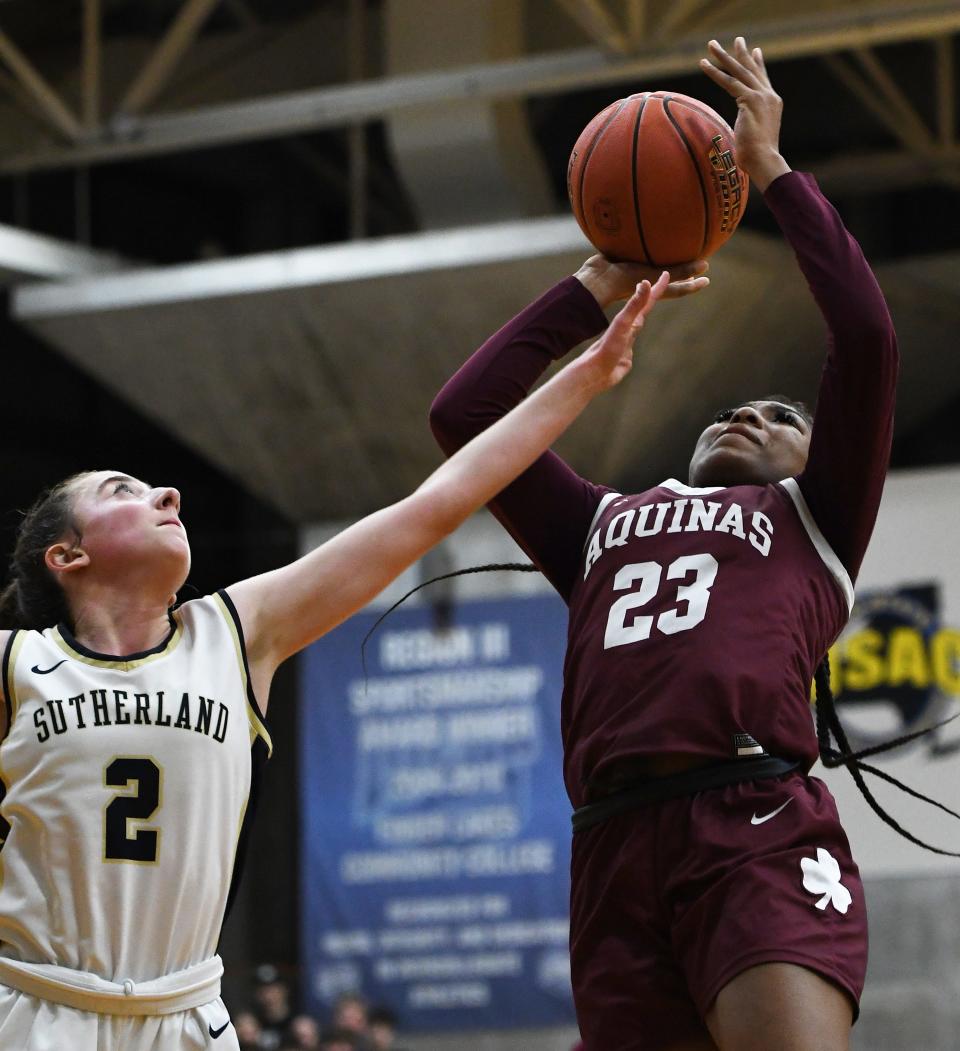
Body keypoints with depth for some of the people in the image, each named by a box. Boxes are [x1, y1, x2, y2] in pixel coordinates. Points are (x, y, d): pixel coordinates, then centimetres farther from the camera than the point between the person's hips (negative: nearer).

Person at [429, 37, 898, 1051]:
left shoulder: (811, 517, 22)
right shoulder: (604, 524, 33)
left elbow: (866, 338, 10)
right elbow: (462, 416, 29)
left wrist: (772, 171, 17)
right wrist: (594, 291, 31)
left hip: (760, 825, -4)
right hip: (615, 843, 4)